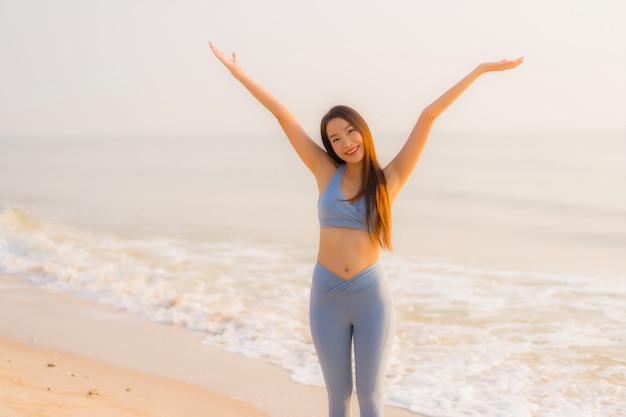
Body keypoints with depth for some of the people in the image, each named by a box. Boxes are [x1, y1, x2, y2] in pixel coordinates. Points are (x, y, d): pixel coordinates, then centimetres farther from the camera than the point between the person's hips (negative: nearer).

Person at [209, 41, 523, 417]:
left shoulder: (390, 178, -2)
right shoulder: (326, 172, 1)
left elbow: (429, 116, -4)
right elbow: (282, 114, 3)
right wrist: (238, 72, 9)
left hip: (372, 297, -1)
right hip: (327, 297, 1)